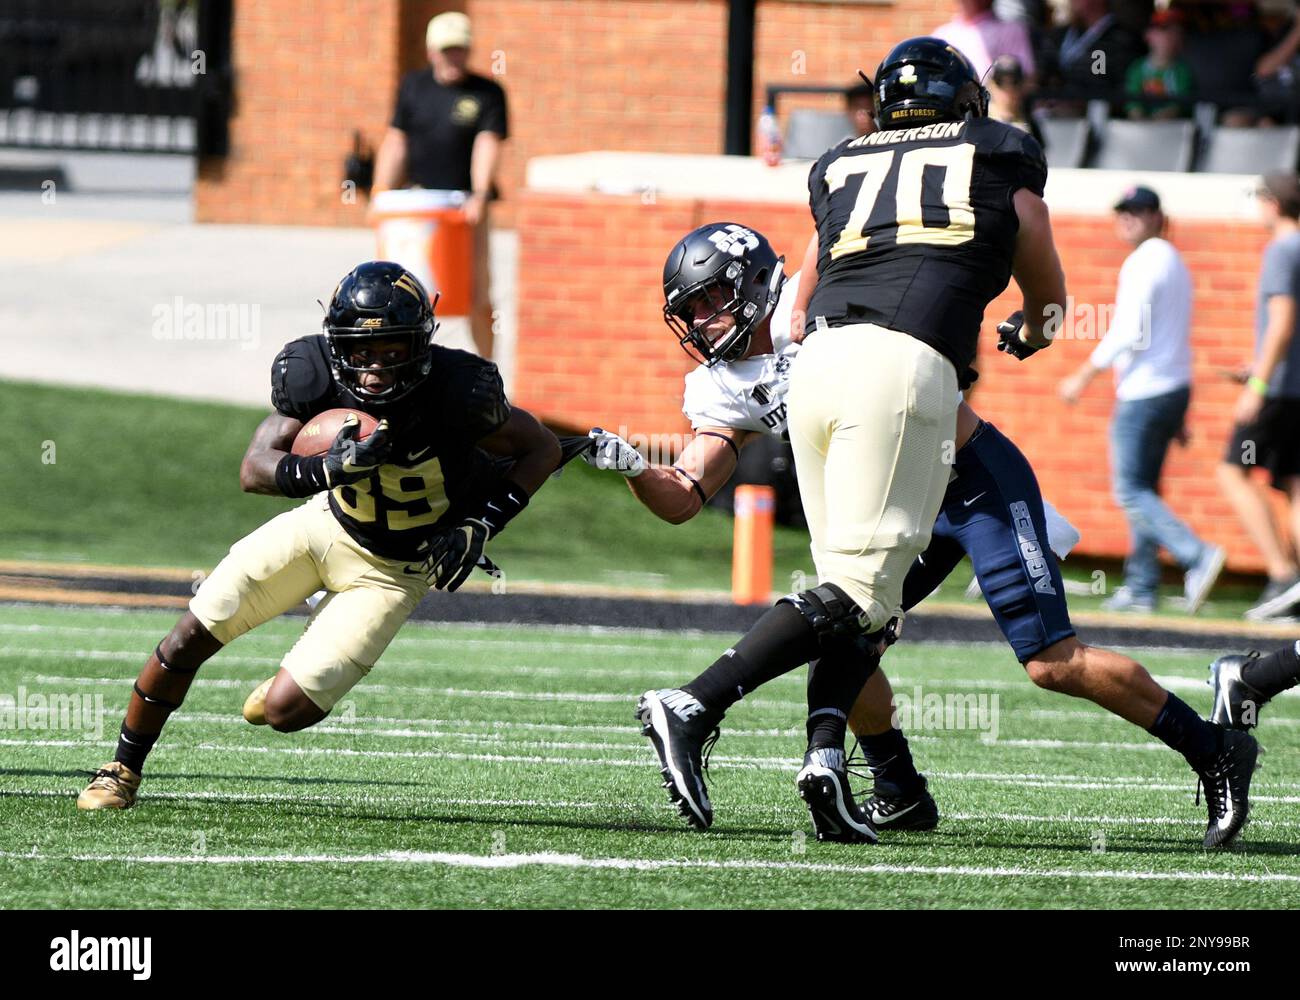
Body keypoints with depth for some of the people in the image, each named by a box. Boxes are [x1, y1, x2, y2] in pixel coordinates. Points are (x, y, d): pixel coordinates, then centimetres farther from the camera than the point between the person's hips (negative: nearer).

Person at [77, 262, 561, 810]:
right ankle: (123, 770, 20)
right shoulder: (317, 375, -22)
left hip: (392, 568, -3)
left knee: (284, 711, -12)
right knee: (192, 635, -2)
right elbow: (254, 470, -25)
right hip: (327, 519, 3)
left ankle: (293, 687, 27)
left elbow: (542, 448, -13)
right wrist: (324, 470, -44)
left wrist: (482, 526, -23)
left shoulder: (454, 392, -29)